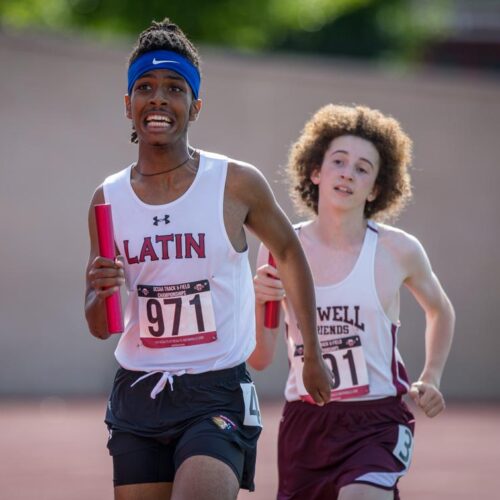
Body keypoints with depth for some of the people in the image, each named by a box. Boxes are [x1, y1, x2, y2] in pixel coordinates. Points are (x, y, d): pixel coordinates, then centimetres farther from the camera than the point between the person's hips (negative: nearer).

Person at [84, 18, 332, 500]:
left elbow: (288, 252, 13)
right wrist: (102, 292, -16)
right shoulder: (108, 199, 4)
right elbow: (99, 327, 8)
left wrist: (312, 356, 17)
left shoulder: (237, 184, -5)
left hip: (218, 393, -4)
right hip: (137, 393, 4)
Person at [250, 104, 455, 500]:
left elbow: (440, 311, 18)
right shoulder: (279, 250, -2)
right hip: (304, 420, 3)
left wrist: (430, 380, 8)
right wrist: (260, 302, -18)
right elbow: (259, 359, -1)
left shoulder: (398, 251, -5)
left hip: (377, 422, -3)